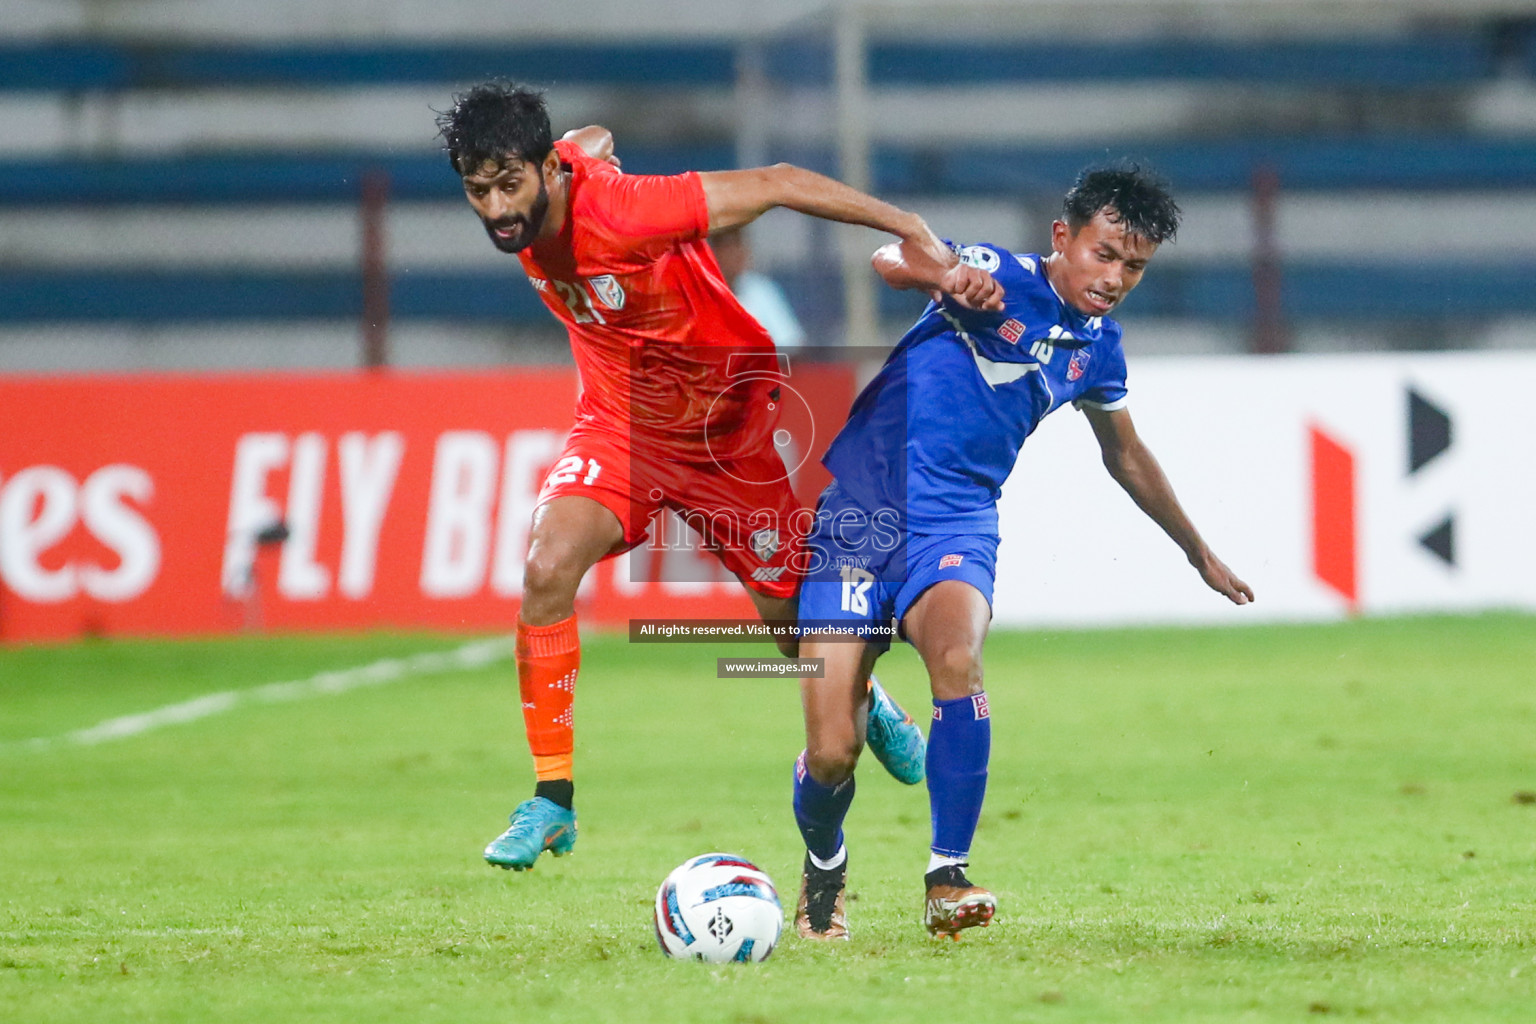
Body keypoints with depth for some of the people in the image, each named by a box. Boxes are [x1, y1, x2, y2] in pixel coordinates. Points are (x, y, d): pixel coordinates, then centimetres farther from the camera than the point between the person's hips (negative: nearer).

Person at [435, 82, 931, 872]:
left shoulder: (622, 214, -36)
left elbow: (775, 183, -30)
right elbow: (593, 141, 7)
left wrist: (912, 231, -30)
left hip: (723, 426, -4)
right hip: (618, 422, 4)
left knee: (790, 610, 11)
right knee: (547, 569, -22)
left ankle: (861, 703, 49)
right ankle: (552, 800, -15)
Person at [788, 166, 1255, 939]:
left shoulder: (1097, 348, 10)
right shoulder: (1003, 281, -8)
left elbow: (1125, 455, 29)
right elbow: (890, 260, -28)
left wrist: (1199, 553, 39)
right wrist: (948, 276, -52)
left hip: (955, 523, 3)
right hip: (860, 507, -3)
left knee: (957, 659, -32)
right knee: (831, 753, -9)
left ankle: (948, 879, -19)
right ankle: (823, 875, 25)